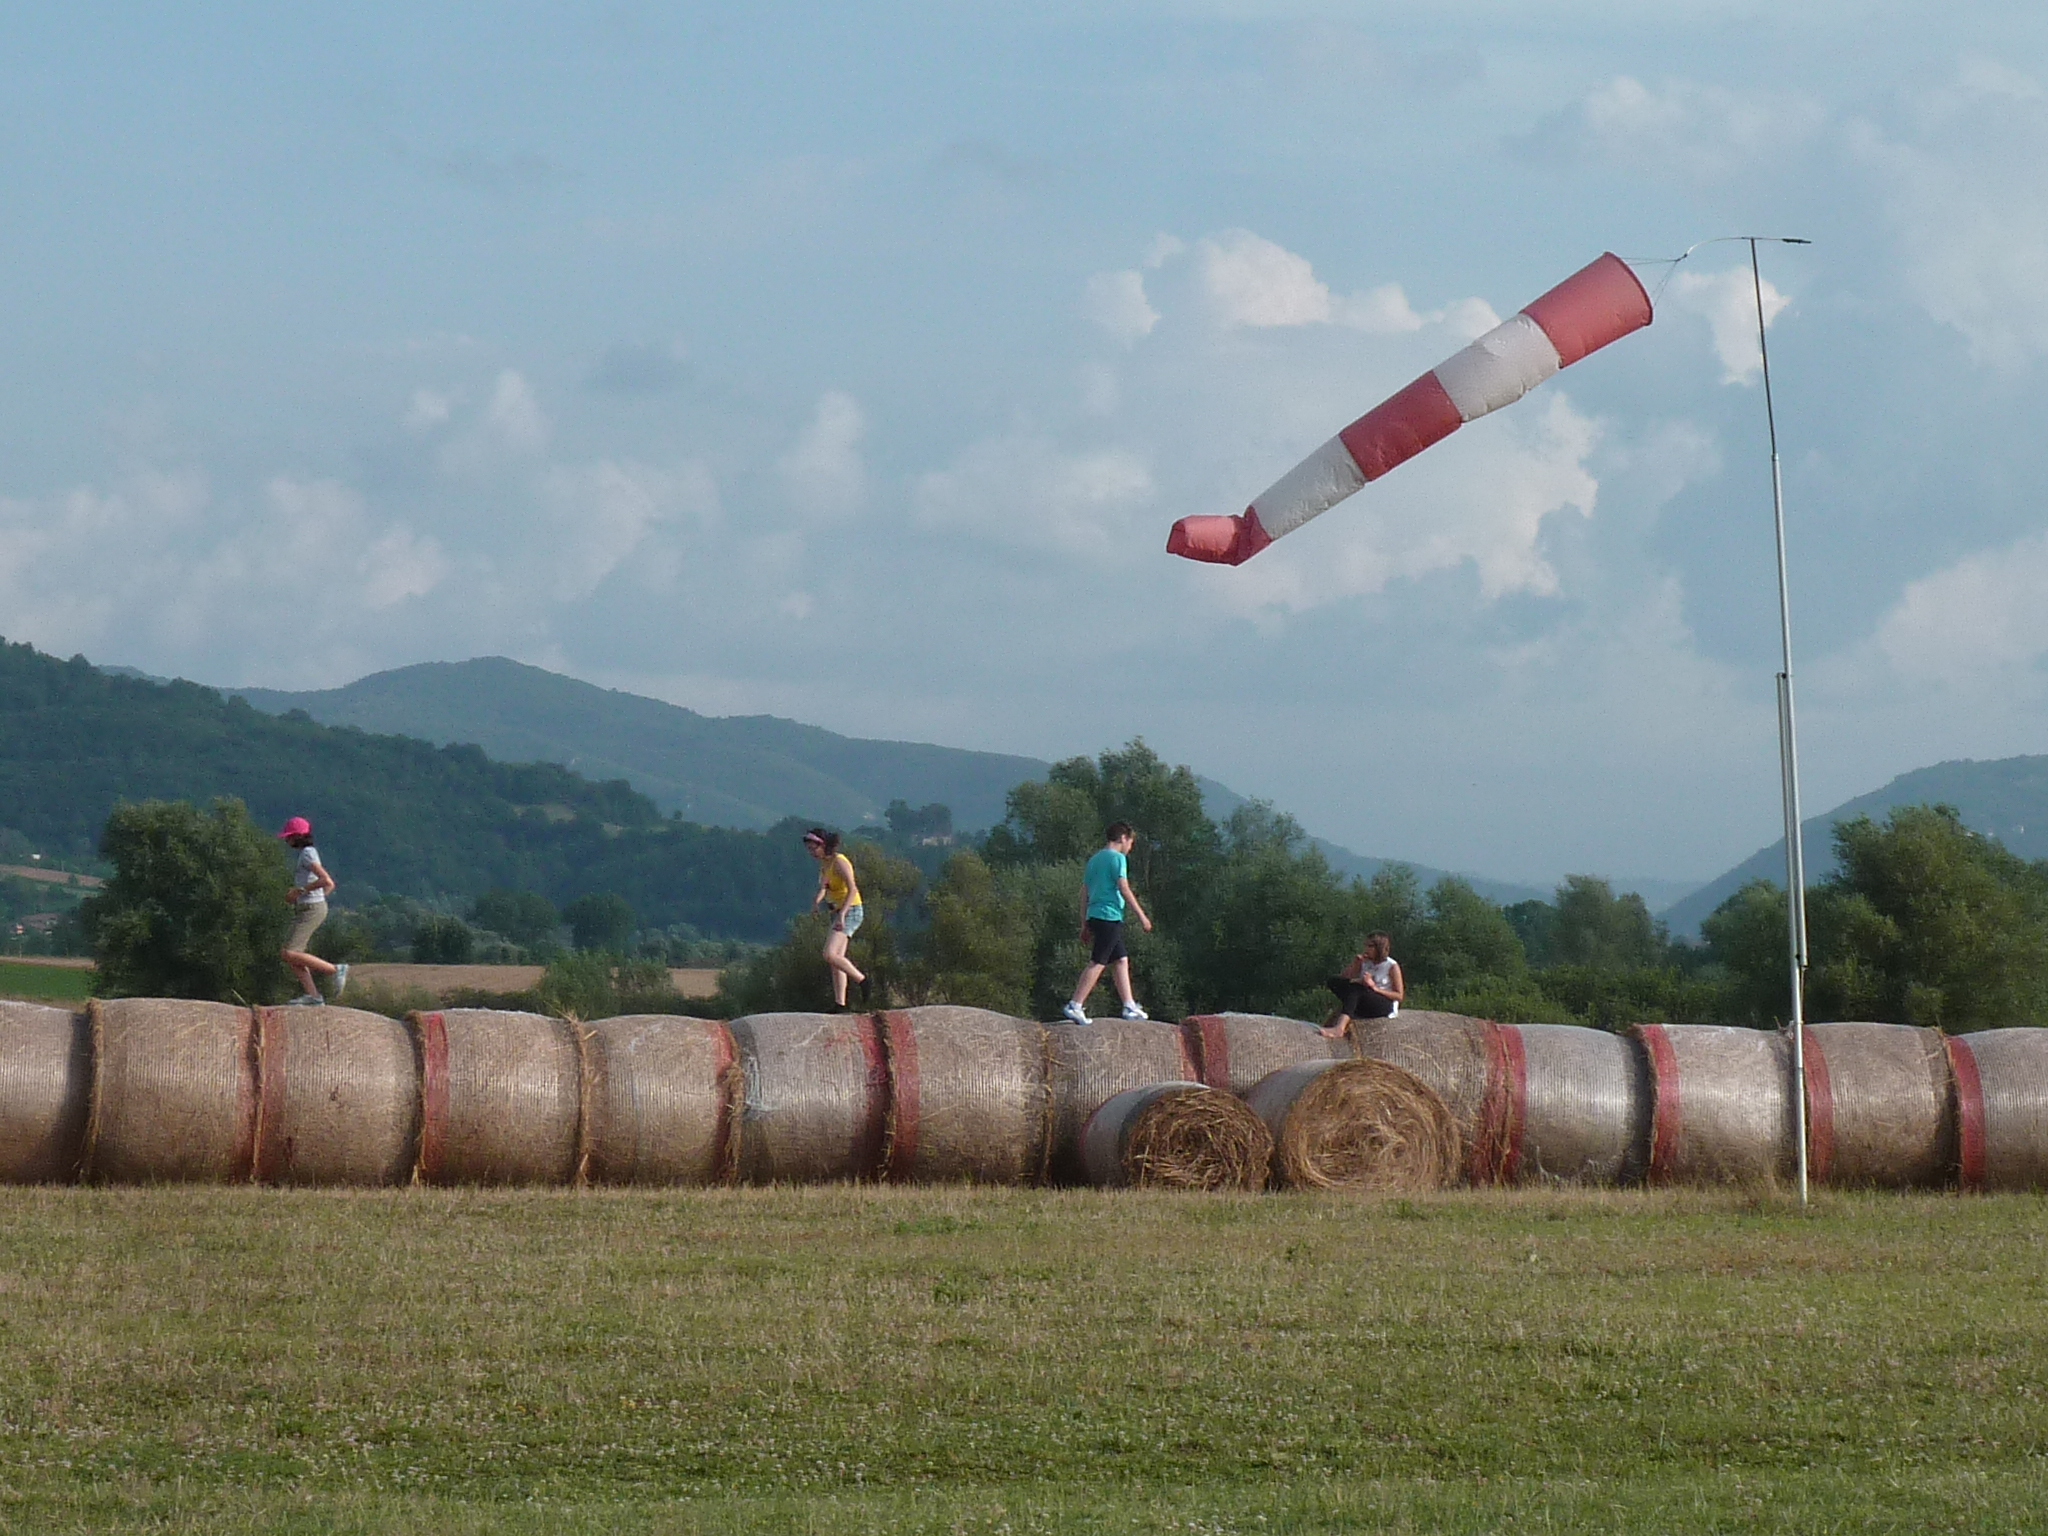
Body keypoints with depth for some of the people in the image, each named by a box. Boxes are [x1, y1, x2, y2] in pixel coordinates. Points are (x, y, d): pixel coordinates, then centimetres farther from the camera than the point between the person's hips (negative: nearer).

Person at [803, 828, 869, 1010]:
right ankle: (840, 1003, 4)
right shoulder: (824, 864, 11)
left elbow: (852, 890, -24)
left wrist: (842, 914, -32)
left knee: (830, 955, -20)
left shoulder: (839, 862, -16)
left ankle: (861, 981, -7)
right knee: (836, 958, 5)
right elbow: (823, 888, 20)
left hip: (850, 911, -9)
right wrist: (817, 901, -2)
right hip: (838, 912, 9)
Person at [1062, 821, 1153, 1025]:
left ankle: (1129, 1006, 16)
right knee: (1097, 962, -10)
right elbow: (1124, 889, -12)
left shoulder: (1095, 859, 19)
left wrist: (1085, 925, 21)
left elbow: (1085, 893, 19)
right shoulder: (1117, 858, -6)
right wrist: (1141, 915, -8)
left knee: (1121, 960, 15)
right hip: (1110, 915, -9)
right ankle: (1075, 1006, -16)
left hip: (1094, 916, 9)